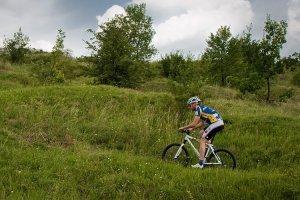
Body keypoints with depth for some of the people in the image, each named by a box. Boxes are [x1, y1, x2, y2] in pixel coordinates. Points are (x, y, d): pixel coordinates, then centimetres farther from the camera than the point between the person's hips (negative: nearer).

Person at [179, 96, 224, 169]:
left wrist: (183, 128, -2)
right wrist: (192, 129, 19)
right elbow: (201, 123, 23)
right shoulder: (202, 108, 21)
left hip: (216, 124, -10)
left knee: (202, 141, -9)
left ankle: (201, 163, -14)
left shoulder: (198, 109, -7)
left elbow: (194, 124, -12)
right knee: (201, 133, 22)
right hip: (219, 123, 10)